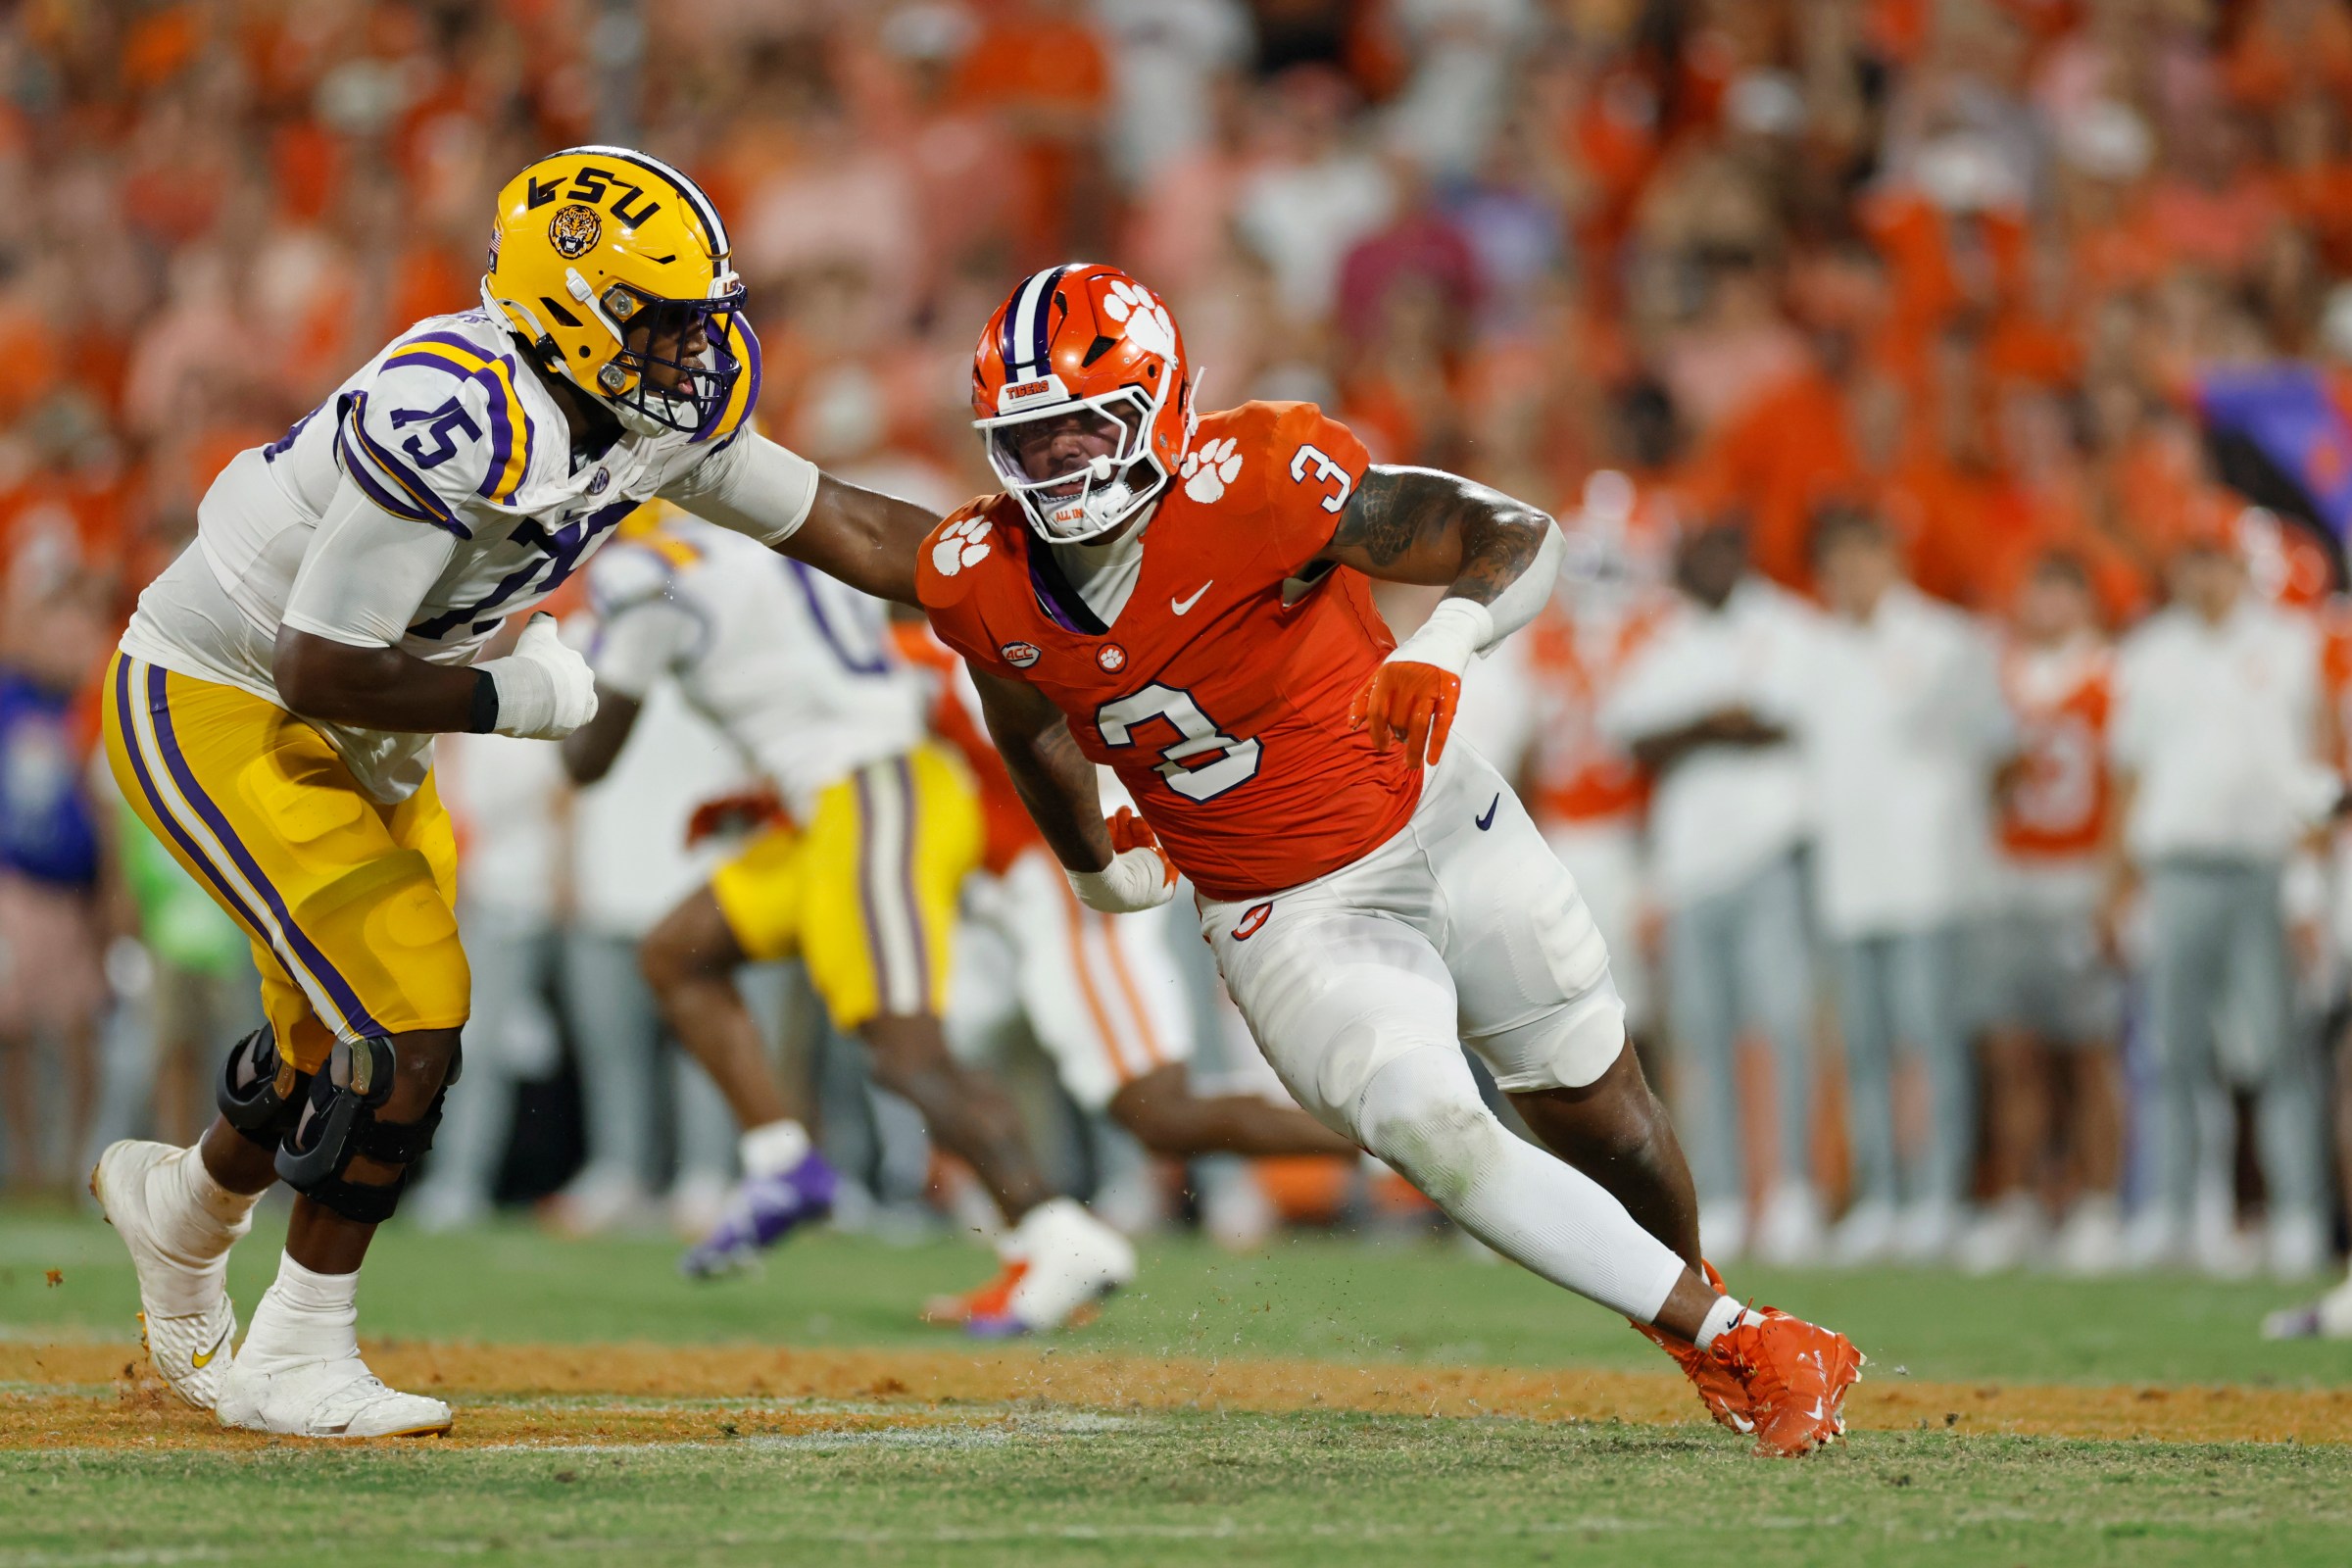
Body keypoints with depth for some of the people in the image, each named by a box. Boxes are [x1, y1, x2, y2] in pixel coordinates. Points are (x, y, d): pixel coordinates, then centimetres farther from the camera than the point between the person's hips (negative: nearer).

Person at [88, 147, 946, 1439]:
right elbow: (325, 670, -30)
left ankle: (182, 1208, 49)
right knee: (406, 1037, -15)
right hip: (212, 707, -9)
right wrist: (512, 699, -17)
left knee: (344, 1057, 18)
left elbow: (848, 529, 3)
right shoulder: (455, 423, -32)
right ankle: (294, 1364, 0)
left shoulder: (655, 412, -6)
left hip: (350, 742, 9)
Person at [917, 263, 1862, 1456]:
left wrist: (1443, 648, -40)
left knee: (1594, 1112, 13)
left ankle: (1696, 1293, 45)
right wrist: (1097, 868, 26)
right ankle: (1728, 1344, -8)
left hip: (1439, 831, -2)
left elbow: (1517, 539, -22)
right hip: (1288, 921, 2)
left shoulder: (1244, 490, -26)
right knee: (1437, 1140, -20)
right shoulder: (982, 586, -12)